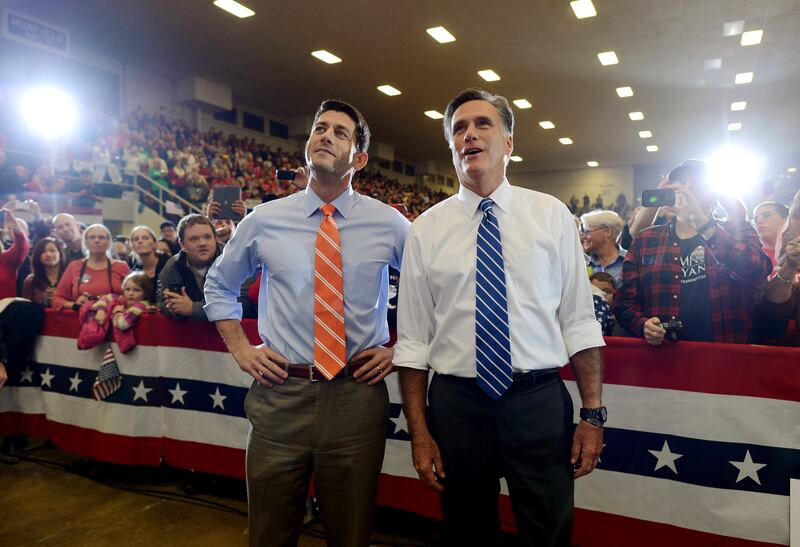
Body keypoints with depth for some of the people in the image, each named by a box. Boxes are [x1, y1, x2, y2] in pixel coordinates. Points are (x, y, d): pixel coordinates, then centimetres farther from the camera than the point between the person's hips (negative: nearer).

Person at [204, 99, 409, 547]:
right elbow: (219, 286, 16)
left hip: (357, 396, 0)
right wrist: (240, 349, 5)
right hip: (280, 396, 1)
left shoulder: (389, 223, -1)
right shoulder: (264, 221, 1)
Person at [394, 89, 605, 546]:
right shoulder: (426, 230, 1)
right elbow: (413, 341, 1)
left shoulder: (552, 215, 2)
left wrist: (593, 414, -4)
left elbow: (580, 322, 0)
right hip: (456, 405, 1)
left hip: (540, 403, 0)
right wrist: (419, 433, -2)